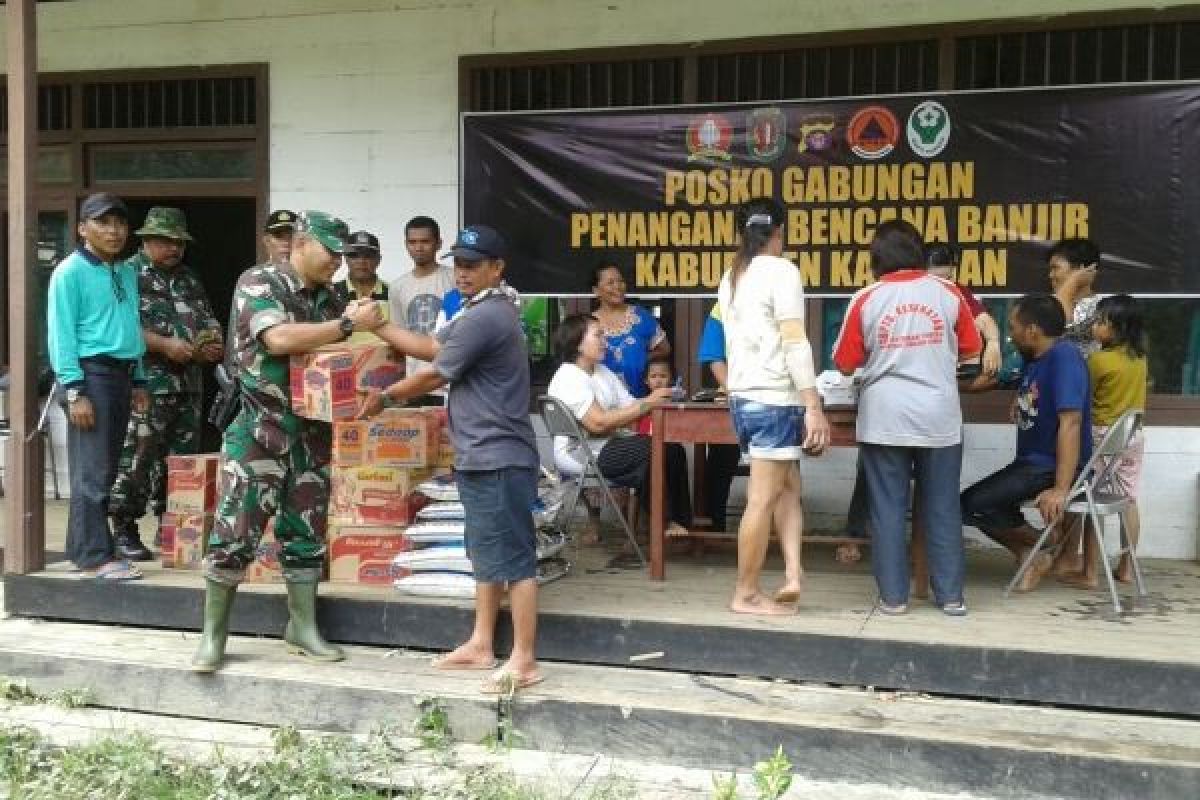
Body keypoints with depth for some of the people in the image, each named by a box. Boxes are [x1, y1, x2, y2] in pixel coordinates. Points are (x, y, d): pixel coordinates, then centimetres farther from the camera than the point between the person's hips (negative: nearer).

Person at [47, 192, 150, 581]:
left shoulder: (128, 272, 14)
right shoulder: (70, 271, -7)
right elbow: (61, 334, -11)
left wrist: (138, 381, 15)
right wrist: (74, 391, -16)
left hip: (121, 374, 7)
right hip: (91, 373, -7)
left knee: (104, 468, 12)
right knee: (93, 470, -5)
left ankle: (83, 547, 21)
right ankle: (95, 556, 0)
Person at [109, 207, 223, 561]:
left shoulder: (189, 278, 20)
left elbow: (208, 322, 23)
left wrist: (214, 345, 1)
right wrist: (166, 345, -19)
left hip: (189, 385, 7)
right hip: (146, 385, -7)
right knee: (136, 459, -5)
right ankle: (125, 531, 4)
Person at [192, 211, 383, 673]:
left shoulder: (327, 299, 12)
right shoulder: (258, 282, -7)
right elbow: (278, 339, -23)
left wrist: (361, 328, -2)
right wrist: (349, 324, -21)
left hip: (313, 433, 6)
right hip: (260, 430, -6)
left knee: (306, 533, 10)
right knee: (234, 533, -4)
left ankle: (303, 626, 21)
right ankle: (213, 635, 7)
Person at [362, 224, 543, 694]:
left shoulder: (485, 317, -18)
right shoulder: (482, 311, 17)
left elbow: (433, 377, -11)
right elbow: (432, 347, 20)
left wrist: (384, 397, 5)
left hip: (499, 458, -11)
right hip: (481, 456, 11)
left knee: (513, 558, -7)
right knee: (486, 554, 17)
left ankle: (524, 662, -2)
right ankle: (481, 646, 27)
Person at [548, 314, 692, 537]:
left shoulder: (603, 372, 16)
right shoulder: (568, 378, -13)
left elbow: (628, 408, 8)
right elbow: (598, 423, -23)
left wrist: (655, 401, -12)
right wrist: (647, 404, -22)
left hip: (608, 446, 9)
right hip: (581, 456, -9)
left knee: (673, 448, -9)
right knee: (651, 450, -25)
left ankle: (680, 522, -6)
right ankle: (663, 524, -11)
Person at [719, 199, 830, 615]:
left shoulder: (730, 279, 15)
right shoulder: (782, 271, -8)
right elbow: (795, 343, -15)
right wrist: (814, 407, -16)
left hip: (742, 397, 8)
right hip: (775, 399, -8)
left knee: (788, 487, 15)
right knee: (763, 499, -2)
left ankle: (792, 575, 5)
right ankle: (746, 594, 4)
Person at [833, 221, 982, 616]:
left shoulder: (866, 299, -3)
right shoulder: (948, 292, 0)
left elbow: (845, 364, 0)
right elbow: (971, 349, 9)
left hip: (884, 420, -1)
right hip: (938, 418, 1)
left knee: (887, 509, 6)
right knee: (942, 508, 9)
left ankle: (893, 595, 9)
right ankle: (951, 595, 14)